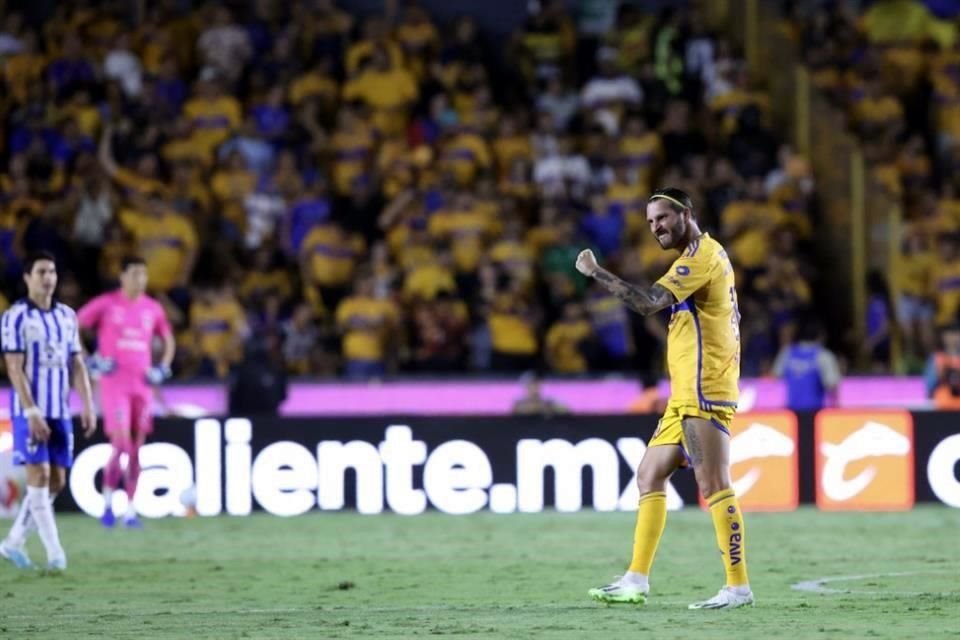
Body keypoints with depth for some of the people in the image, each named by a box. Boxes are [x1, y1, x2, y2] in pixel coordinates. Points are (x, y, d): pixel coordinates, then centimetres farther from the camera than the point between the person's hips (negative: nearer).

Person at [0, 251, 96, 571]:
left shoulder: (67, 316, 11)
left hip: (60, 411, 6)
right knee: (39, 475, -10)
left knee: (56, 481, 5)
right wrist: (31, 411, -19)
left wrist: (88, 406, 4)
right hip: (30, 411, -6)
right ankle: (54, 552, -9)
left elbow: (77, 364, 13)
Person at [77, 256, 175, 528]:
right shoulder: (105, 304, -3)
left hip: (142, 385, 4)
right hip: (114, 384, -4)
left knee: (136, 449, 5)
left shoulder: (153, 309, 9)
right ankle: (108, 500, 4)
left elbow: (168, 340, 24)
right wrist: (94, 361, -6)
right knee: (120, 444, -15)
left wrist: (162, 369, 8)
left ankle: (130, 510, 13)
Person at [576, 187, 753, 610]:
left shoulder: (702, 254, -12)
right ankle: (636, 581, 10)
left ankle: (738, 586, -10)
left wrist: (595, 272, -18)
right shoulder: (700, 255, 20)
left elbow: (649, 302, -23)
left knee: (713, 485, -11)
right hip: (686, 396, 11)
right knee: (649, 476, 10)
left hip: (704, 393, -11)